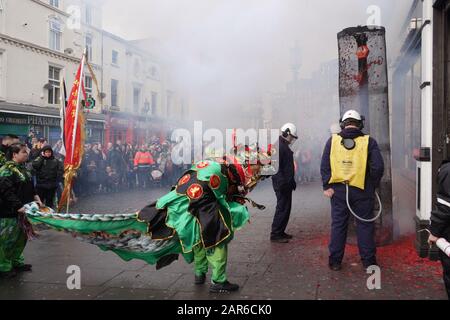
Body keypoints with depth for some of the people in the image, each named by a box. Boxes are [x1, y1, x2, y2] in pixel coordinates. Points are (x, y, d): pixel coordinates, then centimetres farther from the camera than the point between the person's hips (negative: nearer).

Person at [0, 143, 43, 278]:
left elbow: (30, 187, 22)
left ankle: (16, 261, 31)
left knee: (21, 238, 16)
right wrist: (19, 207, -26)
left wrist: (36, 198, 9)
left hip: (22, 211, 9)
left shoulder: (22, 168, 13)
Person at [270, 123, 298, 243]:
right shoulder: (278, 146, -14)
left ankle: (280, 232, 22)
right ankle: (275, 235, -3)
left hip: (286, 183, 11)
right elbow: (276, 166, -23)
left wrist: (292, 181, 26)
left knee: (286, 207, 13)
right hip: (281, 183, -11)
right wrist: (282, 182, -25)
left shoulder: (285, 146, 19)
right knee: (282, 208, -8)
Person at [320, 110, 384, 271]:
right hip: (362, 190, -1)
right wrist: (373, 185, 6)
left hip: (338, 190, 1)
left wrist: (327, 186, 1)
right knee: (365, 225, 10)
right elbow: (378, 167, -7)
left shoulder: (332, 141, 1)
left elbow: (324, 166, -2)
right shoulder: (369, 141, -3)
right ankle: (368, 261, 17)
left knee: (338, 225, 10)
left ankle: (335, 261, 16)